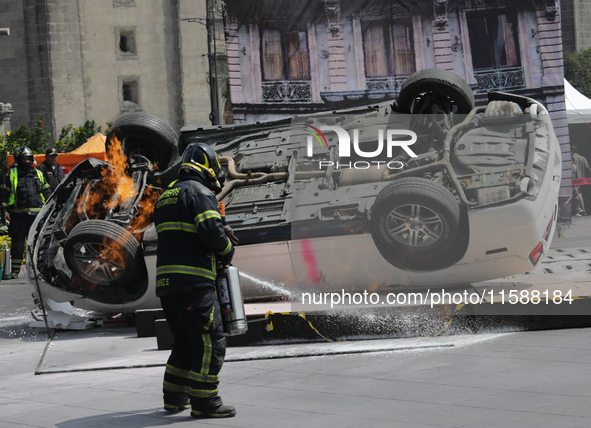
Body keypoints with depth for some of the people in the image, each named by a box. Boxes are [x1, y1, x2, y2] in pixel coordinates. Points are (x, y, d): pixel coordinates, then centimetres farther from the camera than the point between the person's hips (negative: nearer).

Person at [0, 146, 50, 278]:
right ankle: (15, 268, 8)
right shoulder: (11, 175, 5)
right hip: (18, 215, -2)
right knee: (17, 242, -1)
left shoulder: (38, 174, 15)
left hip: (36, 214, 2)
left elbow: (47, 192, 20)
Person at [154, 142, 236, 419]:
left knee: (185, 341, 19)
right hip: (193, 281, -9)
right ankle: (204, 402, -6)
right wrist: (226, 251, -1)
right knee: (210, 341, -5)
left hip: (165, 280, 9)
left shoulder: (165, 196, 22)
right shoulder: (200, 192, -6)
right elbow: (211, 230, -20)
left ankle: (174, 397, 21)